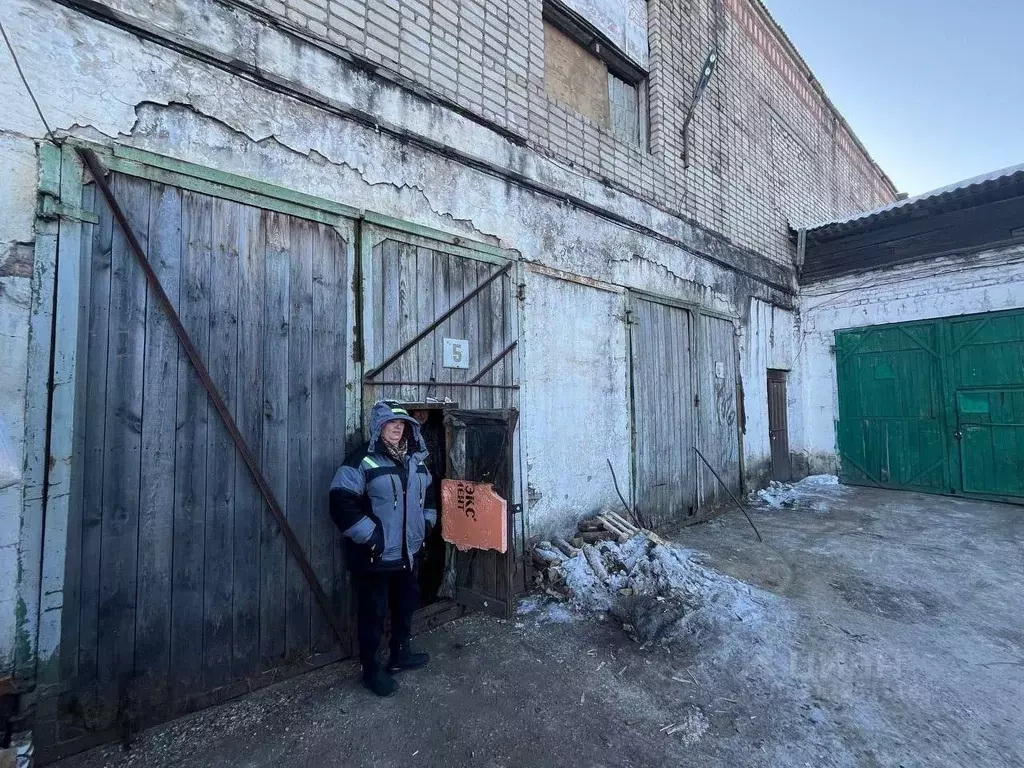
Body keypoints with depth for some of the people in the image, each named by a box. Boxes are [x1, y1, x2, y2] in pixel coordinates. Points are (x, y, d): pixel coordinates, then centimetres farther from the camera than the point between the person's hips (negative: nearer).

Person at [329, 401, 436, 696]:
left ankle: (400, 654, 43)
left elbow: (428, 495, 20)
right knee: (373, 612, 9)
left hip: (409, 552, 7)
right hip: (375, 556, -7)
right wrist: (370, 536, -21)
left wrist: (427, 522, 8)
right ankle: (371, 669, 30)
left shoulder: (415, 460, 6)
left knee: (407, 604, 22)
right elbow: (341, 505, -21)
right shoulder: (361, 461, -16)